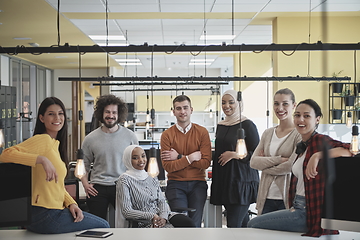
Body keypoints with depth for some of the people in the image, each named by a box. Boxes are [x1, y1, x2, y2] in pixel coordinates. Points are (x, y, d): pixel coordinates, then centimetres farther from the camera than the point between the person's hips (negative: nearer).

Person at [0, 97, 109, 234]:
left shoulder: (56, 143, 15)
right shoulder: (43, 139, -12)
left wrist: (71, 204, 4)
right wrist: (42, 159, -31)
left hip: (54, 211, 9)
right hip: (44, 215, -9)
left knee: (103, 224, 21)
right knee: (103, 226, 1)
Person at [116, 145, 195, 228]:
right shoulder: (124, 180, -4)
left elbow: (162, 200, 11)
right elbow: (126, 211, -10)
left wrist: (163, 217, -12)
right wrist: (151, 216, -21)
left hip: (161, 215, 6)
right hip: (144, 222, -6)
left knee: (188, 222, -23)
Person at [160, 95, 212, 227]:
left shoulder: (202, 132, 3)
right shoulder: (167, 135, 1)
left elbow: (206, 163, -6)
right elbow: (168, 166, -7)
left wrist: (179, 157, -8)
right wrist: (191, 157, -11)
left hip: (197, 184, 1)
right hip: (176, 185, -1)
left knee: (195, 224, -2)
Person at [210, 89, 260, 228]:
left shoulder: (247, 125, -6)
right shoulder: (220, 126, 15)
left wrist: (234, 155, -16)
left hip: (241, 180, -6)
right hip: (224, 180, 7)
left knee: (233, 225, -11)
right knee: (243, 223, 11)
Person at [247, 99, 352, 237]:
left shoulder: (320, 140, -13)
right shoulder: (301, 146, 15)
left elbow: (350, 150, -29)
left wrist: (318, 155, -34)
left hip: (309, 213, -9)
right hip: (299, 208, 9)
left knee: (253, 225, -7)